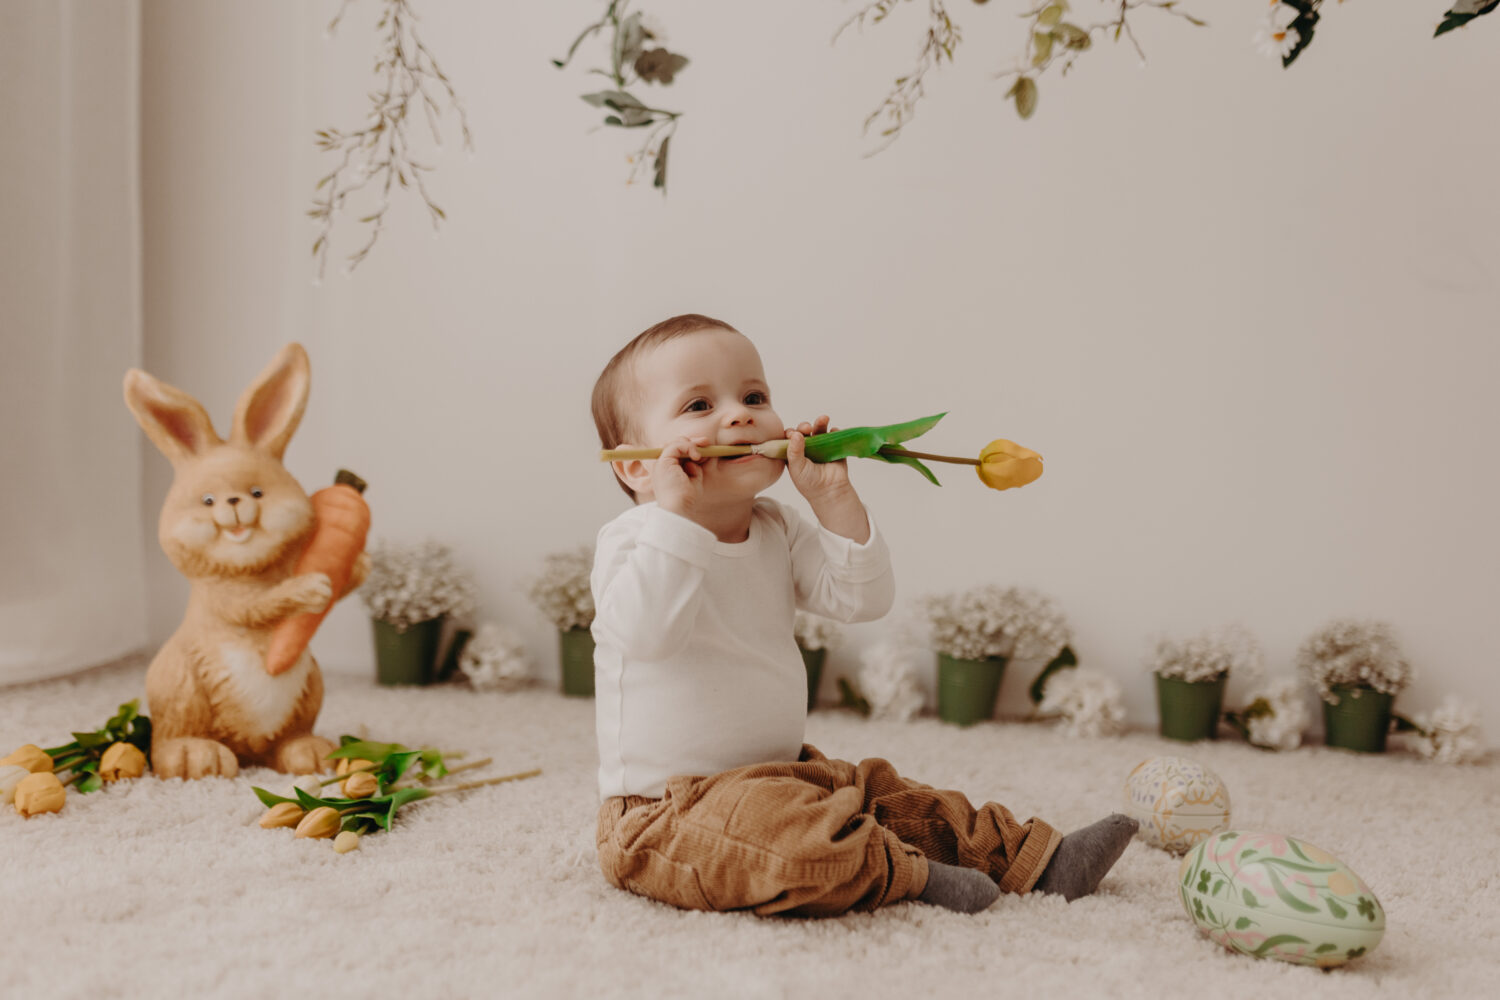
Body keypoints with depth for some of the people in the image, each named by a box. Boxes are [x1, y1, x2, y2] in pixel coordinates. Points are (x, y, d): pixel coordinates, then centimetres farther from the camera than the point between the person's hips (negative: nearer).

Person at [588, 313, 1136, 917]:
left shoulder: (778, 532, 9)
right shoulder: (632, 538, -12)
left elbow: (863, 601, 0)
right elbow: (644, 633, -32)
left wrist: (834, 499, -9)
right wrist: (677, 512, -31)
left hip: (775, 773, 8)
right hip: (666, 812, -8)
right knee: (773, 824, -34)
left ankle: (1033, 860, 17)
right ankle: (907, 876, -15)